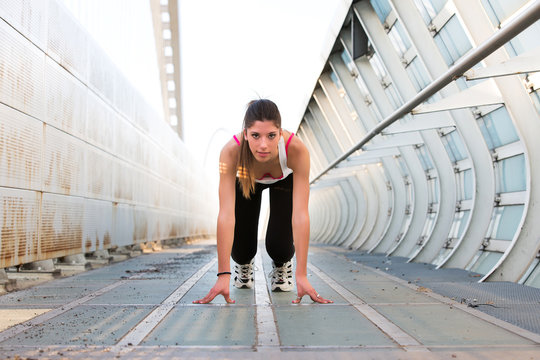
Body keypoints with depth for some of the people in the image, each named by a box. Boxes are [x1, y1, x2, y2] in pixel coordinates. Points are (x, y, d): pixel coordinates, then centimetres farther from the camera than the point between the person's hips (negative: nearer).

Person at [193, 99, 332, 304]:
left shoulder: (297, 150, -42)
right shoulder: (231, 151, -41)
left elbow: (300, 214, -42)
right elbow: (226, 214, -42)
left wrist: (302, 276, -43)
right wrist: (223, 275, -45)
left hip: (285, 179, 0)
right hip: (245, 181, 0)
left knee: (280, 246, -16)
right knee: (241, 250, -9)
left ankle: (282, 265, 21)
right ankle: (243, 264, 29)